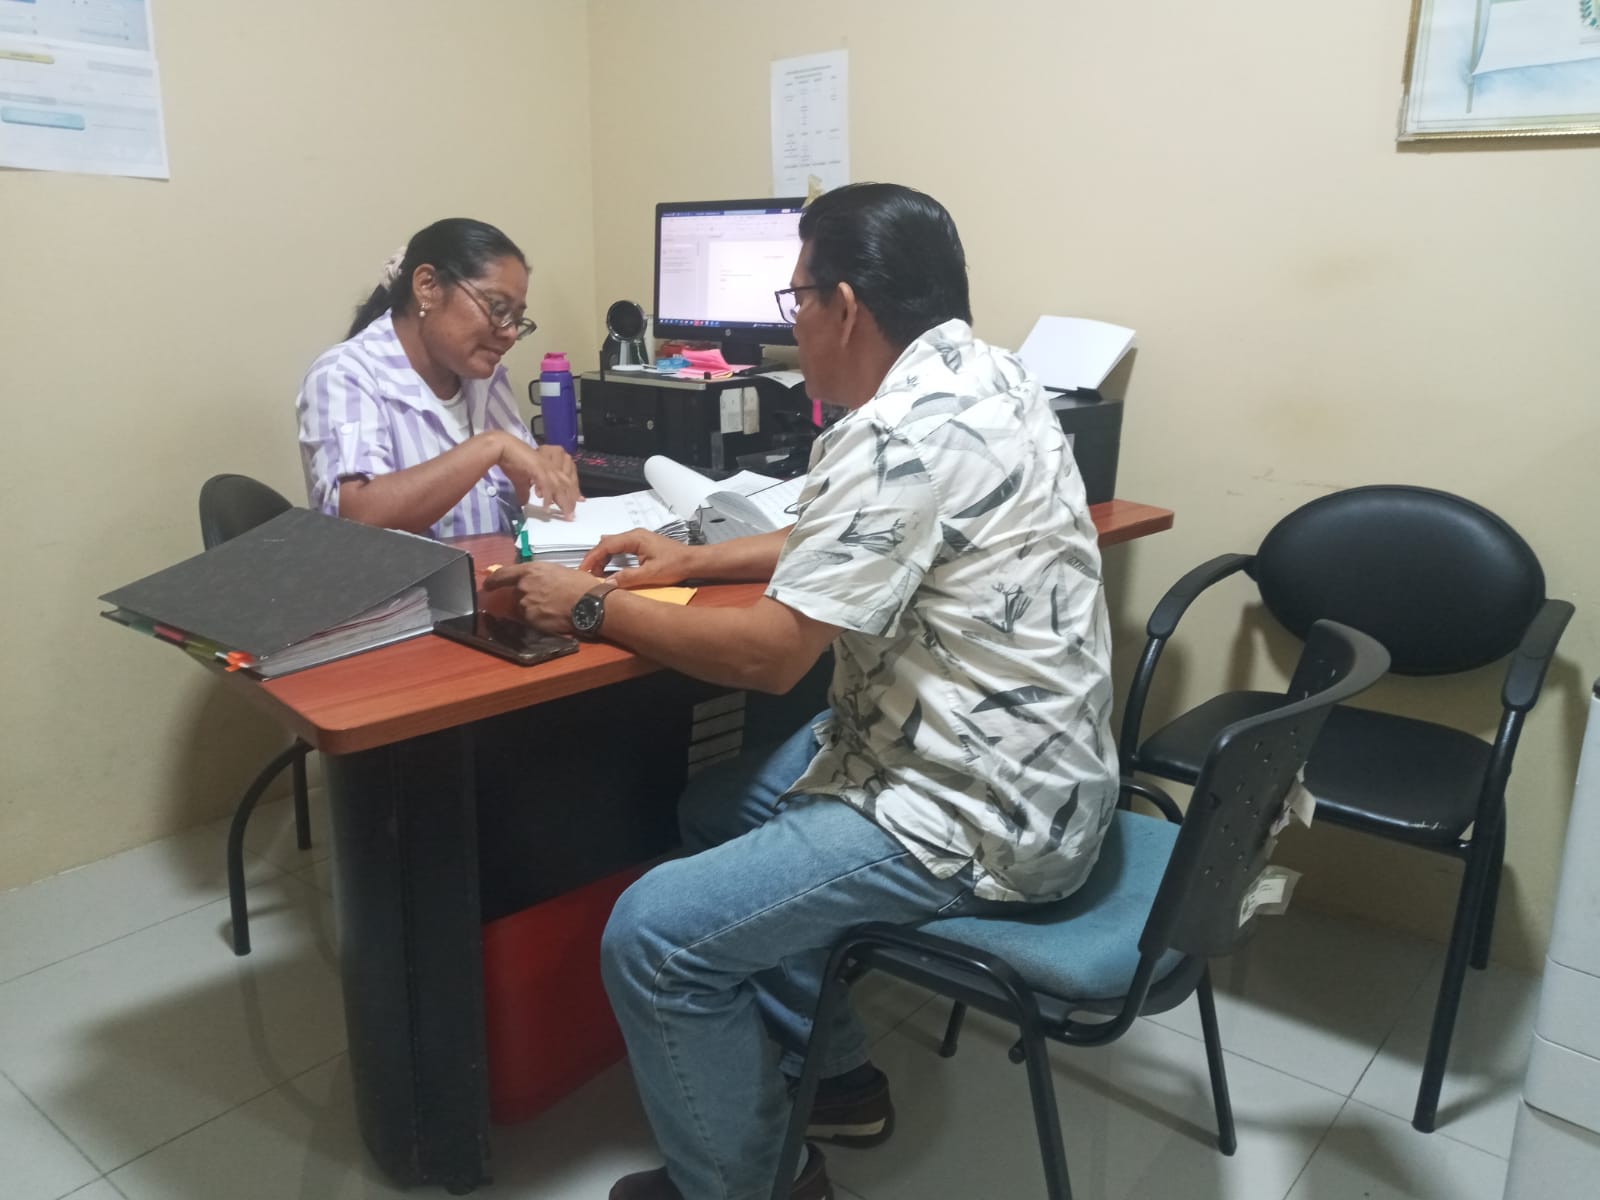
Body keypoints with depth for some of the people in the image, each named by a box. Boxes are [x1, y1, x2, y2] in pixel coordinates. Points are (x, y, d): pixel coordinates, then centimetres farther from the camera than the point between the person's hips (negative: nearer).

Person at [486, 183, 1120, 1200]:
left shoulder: (904, 432, -25)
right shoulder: (983, 375, 7)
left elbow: (767, 654, -24)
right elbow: (855, 542, 19)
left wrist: (594, 608, -9)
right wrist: (695, 561, 14)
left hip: (981, 816, -10)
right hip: (1006, 763, 10)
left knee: (654, 937, -10)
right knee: (719, 805, 21)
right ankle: (831, 1075, 31)